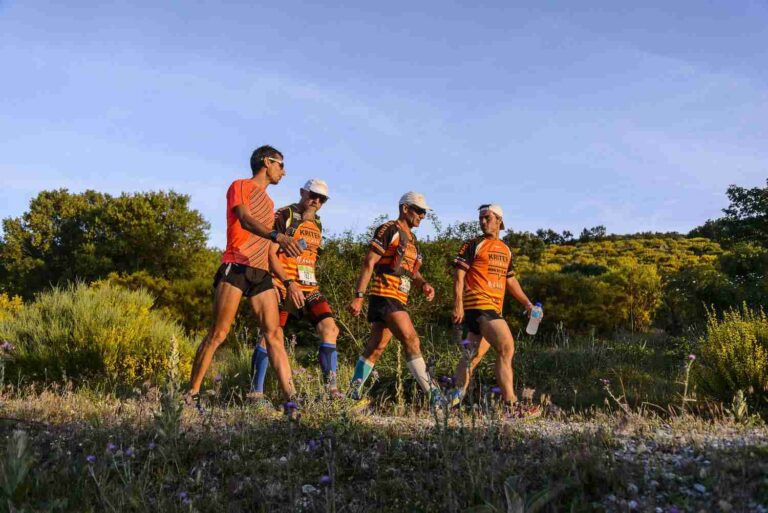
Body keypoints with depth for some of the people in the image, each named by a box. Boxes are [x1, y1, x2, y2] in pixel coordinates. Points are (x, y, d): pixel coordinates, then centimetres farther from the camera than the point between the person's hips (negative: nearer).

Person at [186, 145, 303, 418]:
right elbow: (245, 220, -16)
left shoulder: (268, 202, 27)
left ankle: (291, 401, -9)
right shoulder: (240, 186, 5)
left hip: (261, 273, 7)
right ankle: (191, 394, 0)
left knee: (274, 334, -4)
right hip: (236, 267, -7)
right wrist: (278, 235, -33)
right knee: (218, 333, -9)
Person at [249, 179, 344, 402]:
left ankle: (332, 388, -7)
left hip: (309, 287, 6)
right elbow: (270, 254, -11)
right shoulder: (284, 216, -4)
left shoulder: (317, 224, 18)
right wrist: (289, 284, -18)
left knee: (329, 327, -9)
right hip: (283, 286, -6)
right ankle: (256, 392, 3)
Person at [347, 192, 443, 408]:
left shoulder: (411, 239, 22)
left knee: (376, 347, 8)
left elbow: (412, 272, 24)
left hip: (399, 300, 9)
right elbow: (369, 263, -11)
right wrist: (358, 296, -16)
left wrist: (423, 285, 1)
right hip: (385, 295, -9)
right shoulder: (389, 230, -6)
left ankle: (353, 393, 13)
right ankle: (433, 394, -15)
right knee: (411, 341, -15)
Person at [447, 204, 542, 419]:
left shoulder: (505, 250, 20)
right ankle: (511, 405, -16)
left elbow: (510, 279, 28)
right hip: (479, 304, -8)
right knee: (506, 348, -17)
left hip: (493, 308, 8)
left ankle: (453, 400, 18)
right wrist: (458, 304, -15)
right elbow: (459, 273, -6)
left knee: (474, 355, 10)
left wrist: (526, 302, 22)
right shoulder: (473, 245, -1)